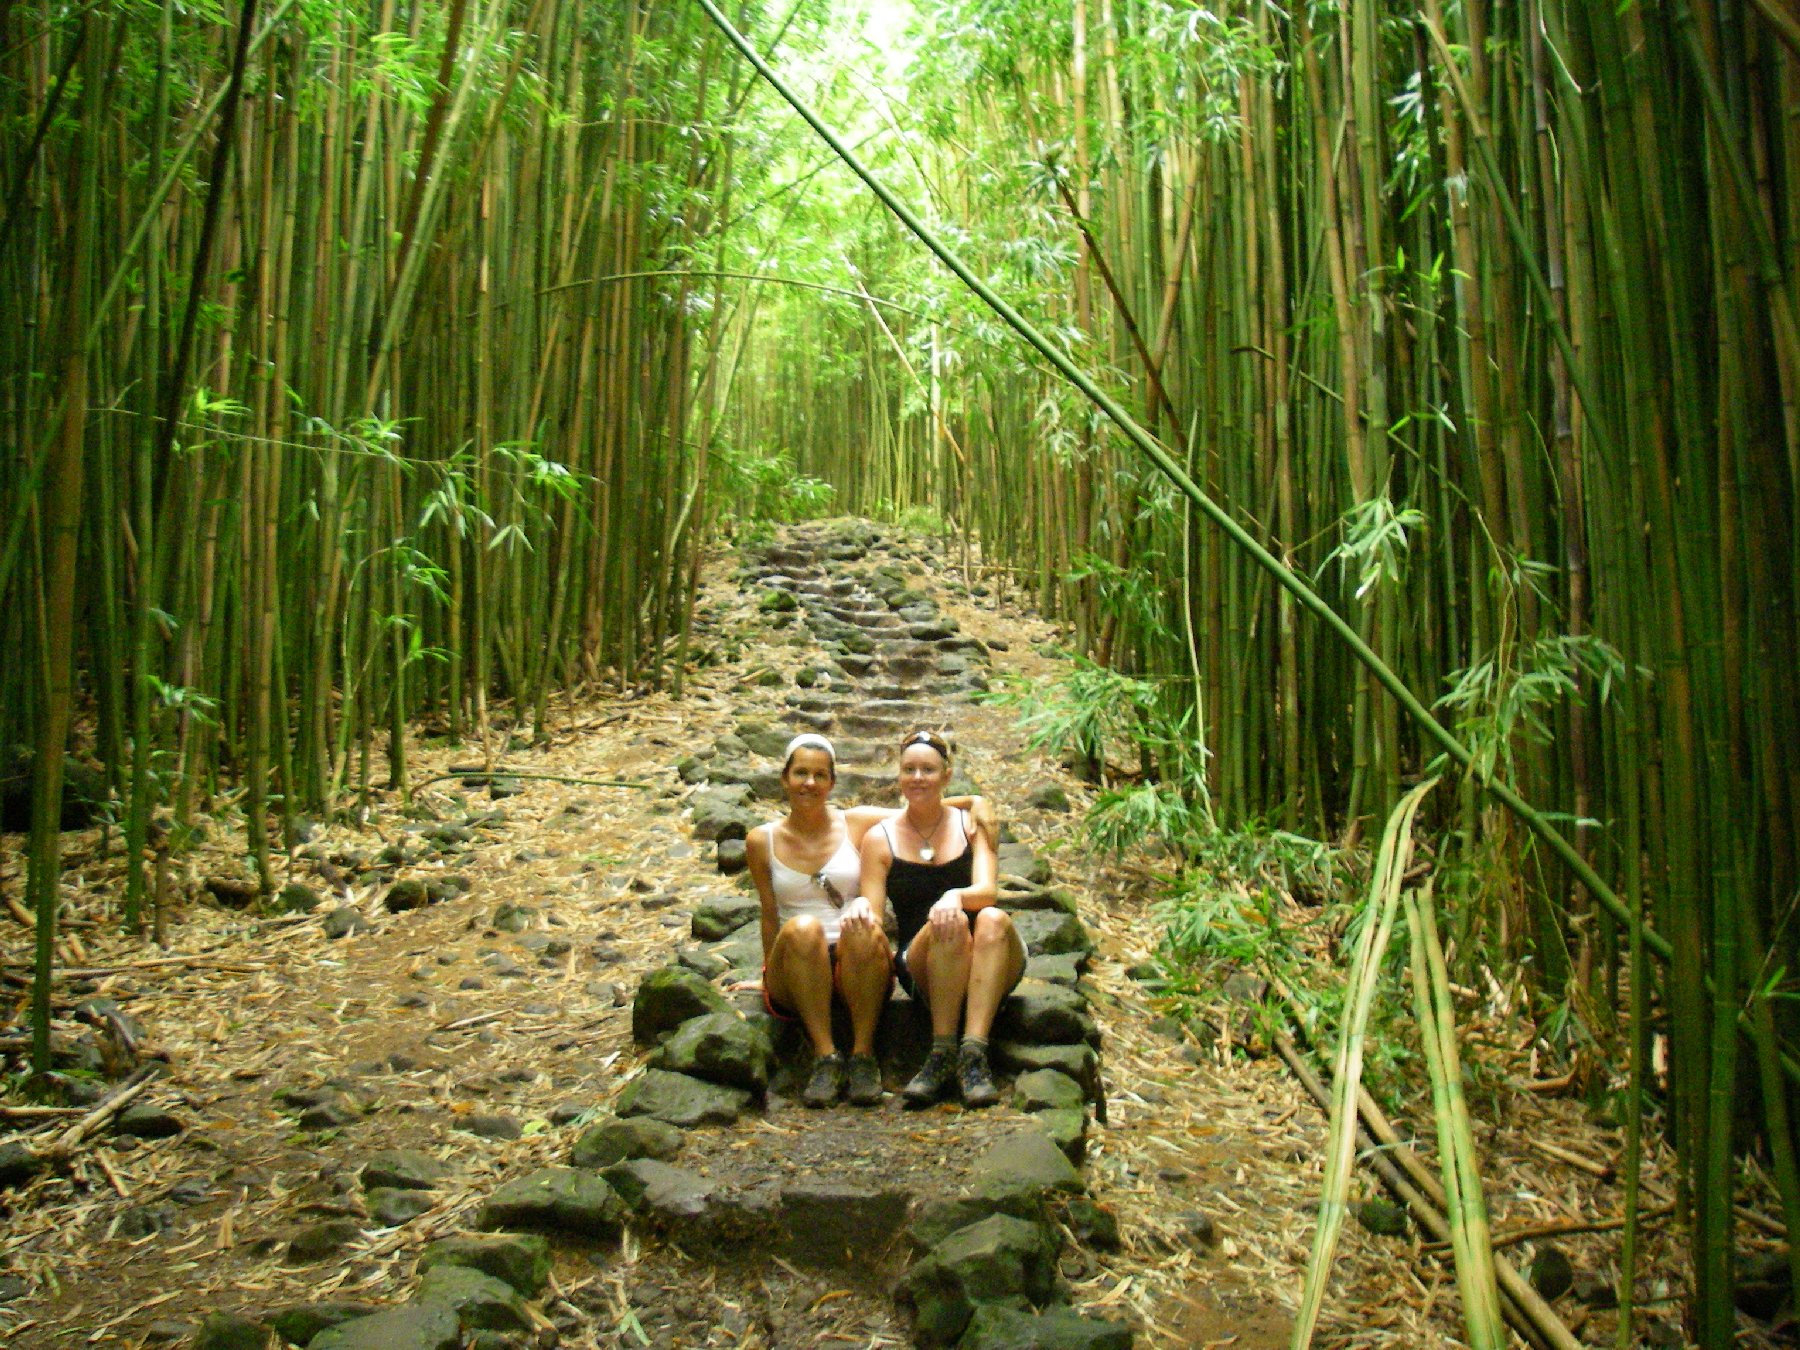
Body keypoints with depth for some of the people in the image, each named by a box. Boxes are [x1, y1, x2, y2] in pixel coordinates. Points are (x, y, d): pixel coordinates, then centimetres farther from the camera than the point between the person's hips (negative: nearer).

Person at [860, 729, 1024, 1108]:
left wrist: (956, 896, -32)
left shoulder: (972, 824, 8)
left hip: (987, 969, 1)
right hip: (922, 968, -1)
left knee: (994, 919, -32)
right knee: (952, 924, -33)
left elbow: (986, 891, -9)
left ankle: (974, 1054, -38)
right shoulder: (880, 838, 6)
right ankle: (942, 1054, -29)